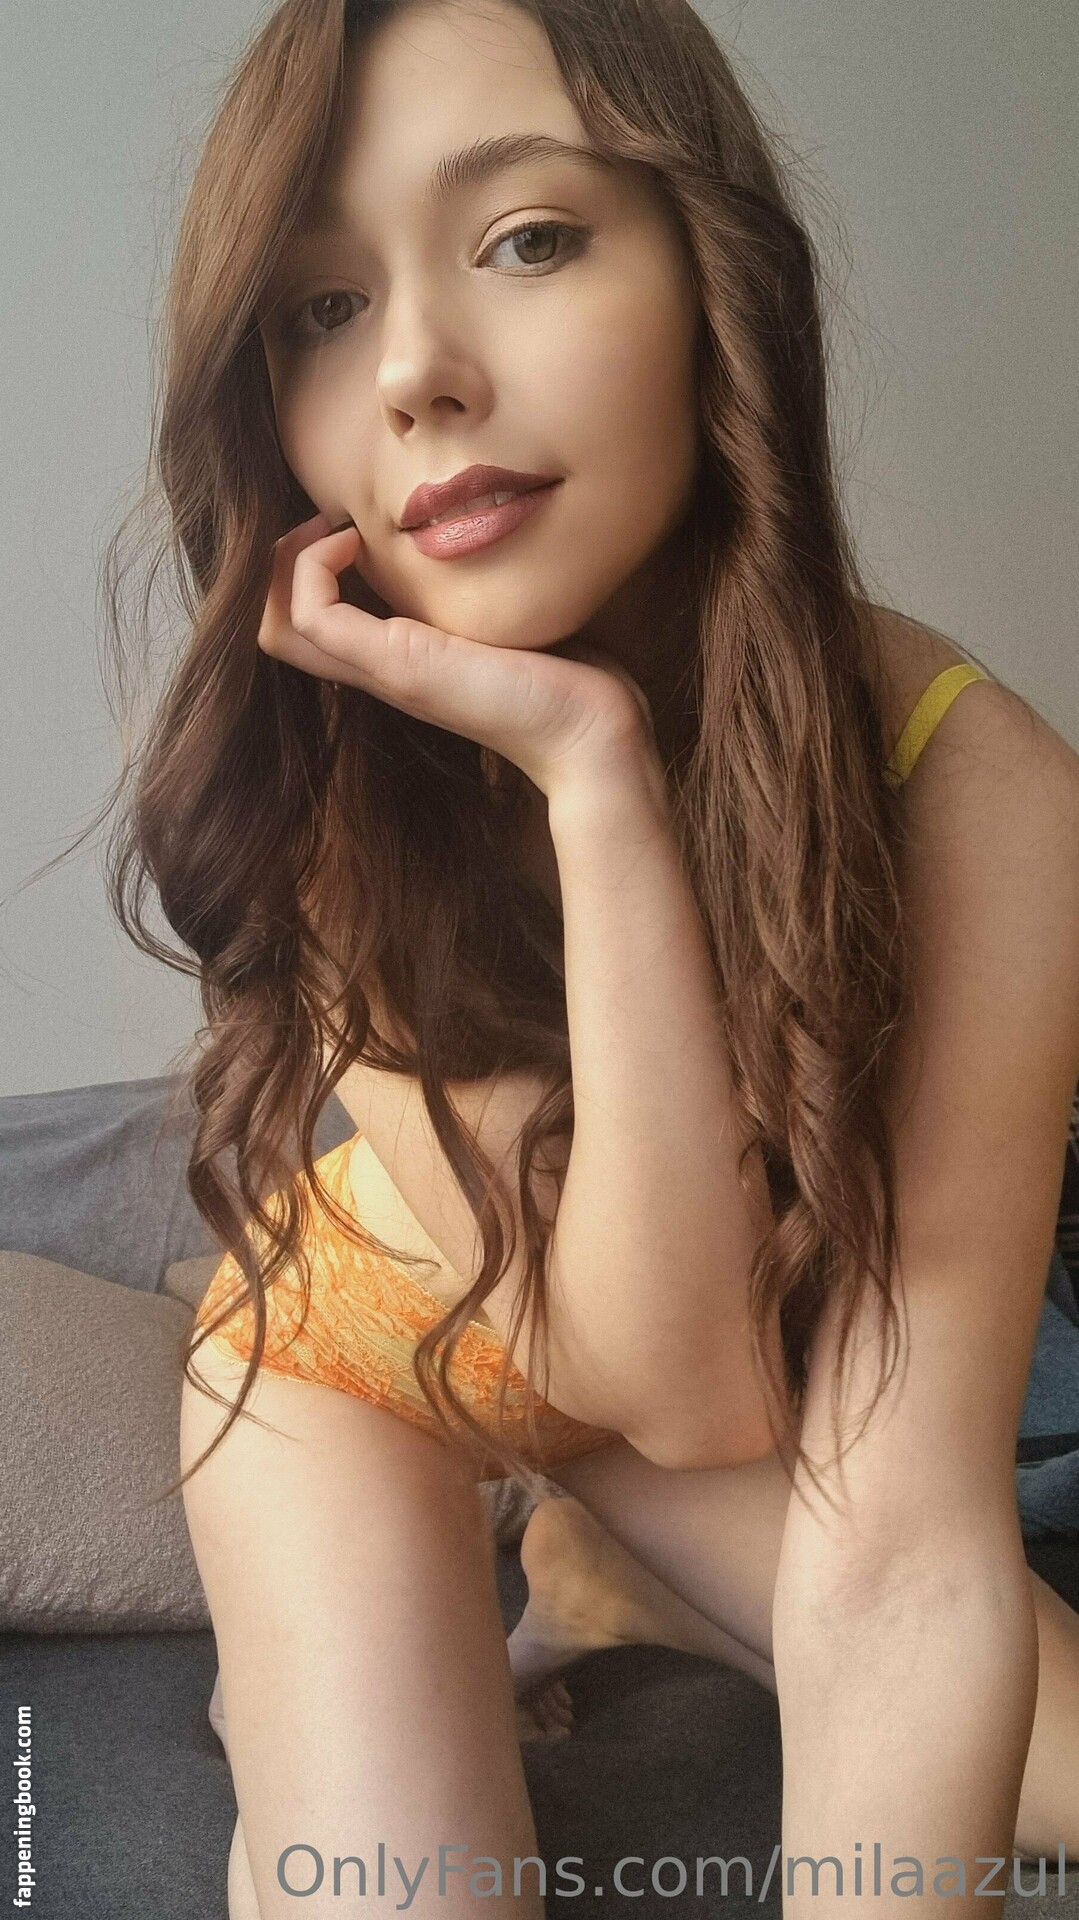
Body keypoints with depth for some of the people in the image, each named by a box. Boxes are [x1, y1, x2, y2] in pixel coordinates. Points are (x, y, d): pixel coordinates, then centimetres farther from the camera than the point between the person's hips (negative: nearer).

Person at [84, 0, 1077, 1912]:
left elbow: (909, 1548, -33)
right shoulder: (306, 768, -28)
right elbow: (689, 1390, -35)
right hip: (364, 1339, -2)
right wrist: (591, 780, -44)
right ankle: (319, 1666, 11)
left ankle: (604, 1573, 14)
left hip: (723, 1386, 2)